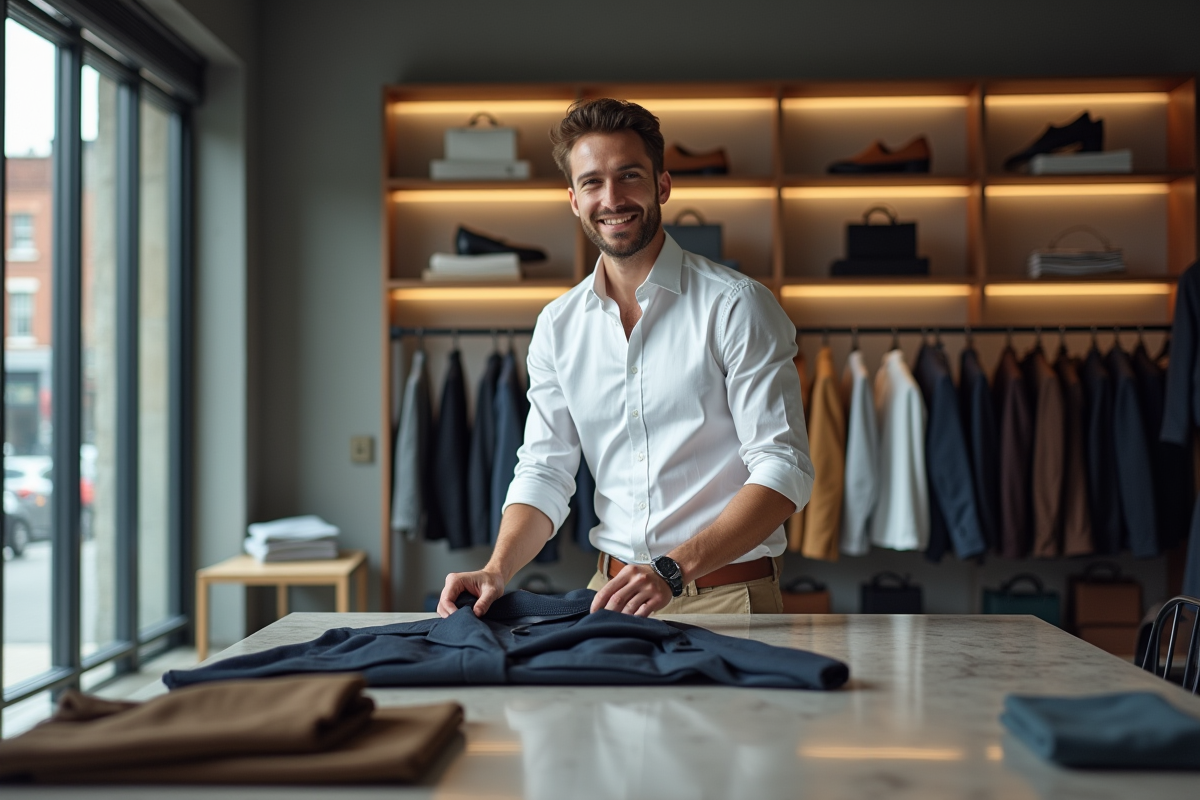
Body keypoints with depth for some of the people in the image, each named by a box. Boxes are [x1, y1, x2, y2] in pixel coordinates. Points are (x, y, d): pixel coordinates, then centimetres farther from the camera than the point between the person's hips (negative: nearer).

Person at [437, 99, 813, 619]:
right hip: (612, 594, 4)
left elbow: (783, 470, -12)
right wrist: (497, 569, -9)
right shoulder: (558, 325, 9)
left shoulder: (737, 306, -6)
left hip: (726, 597, -4)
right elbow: (544, 470, 10)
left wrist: (673, 570, -23)